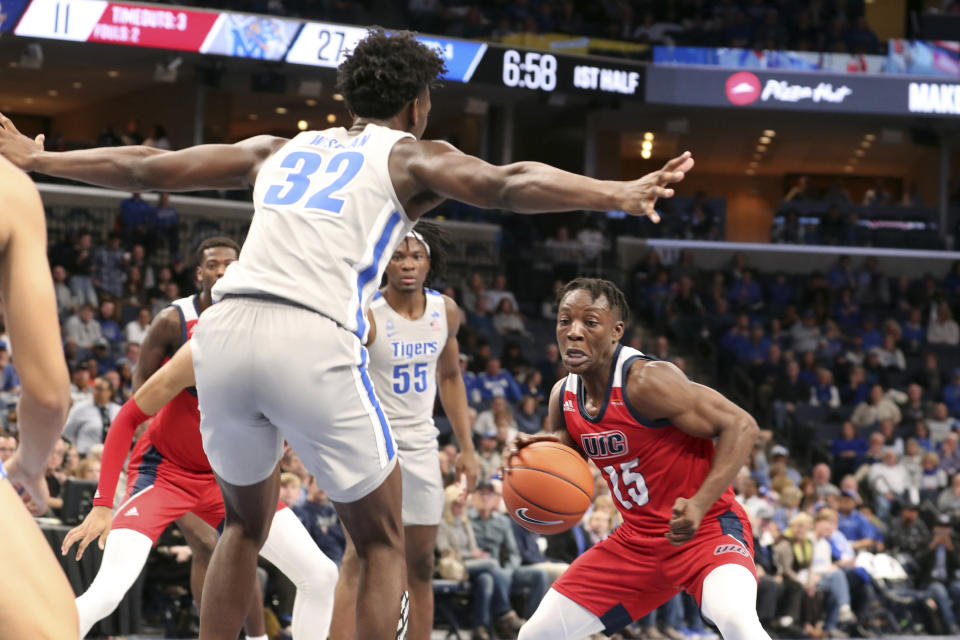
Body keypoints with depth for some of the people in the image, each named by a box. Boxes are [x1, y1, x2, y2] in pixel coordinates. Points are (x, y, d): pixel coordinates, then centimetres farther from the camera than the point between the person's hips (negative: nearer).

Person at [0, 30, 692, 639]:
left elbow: (145, 167, 32)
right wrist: (619, 194, -17)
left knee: (247, 523, 28)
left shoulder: (279, 149, 27)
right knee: (382, 545, 12)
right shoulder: (411, 156, 14)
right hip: (313, 342, -5)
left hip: (225, 334, 5)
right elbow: (506, 183, -7)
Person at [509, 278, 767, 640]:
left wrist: (700, 504, -32)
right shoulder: (563, 397, 1)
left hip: (707, 530, -8)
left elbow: (741, 426, -22)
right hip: (637, 539, 8)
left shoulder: (646, 380, -22)